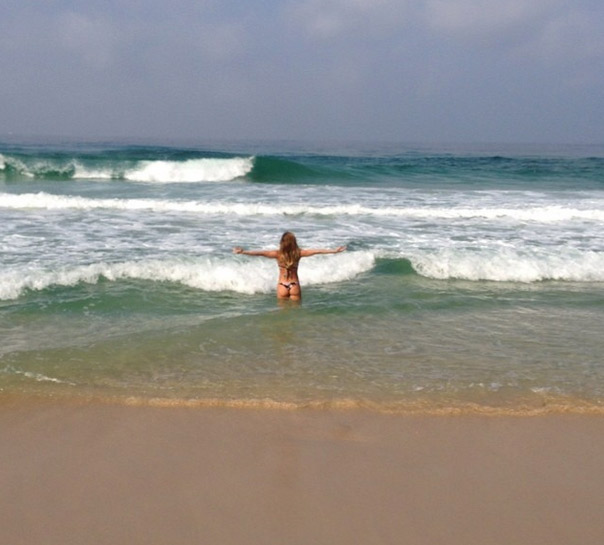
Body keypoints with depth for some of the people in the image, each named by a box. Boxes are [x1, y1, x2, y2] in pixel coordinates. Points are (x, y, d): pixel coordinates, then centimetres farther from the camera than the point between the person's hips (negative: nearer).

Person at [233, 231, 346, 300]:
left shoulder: (278, 254, -11)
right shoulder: (298, 253, -8)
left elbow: (259, 252, -17)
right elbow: (317, 251, -6)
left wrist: (242, 252, -18)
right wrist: (334, 251, -3)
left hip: (282, 286, -1)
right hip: (295, 286, 1)